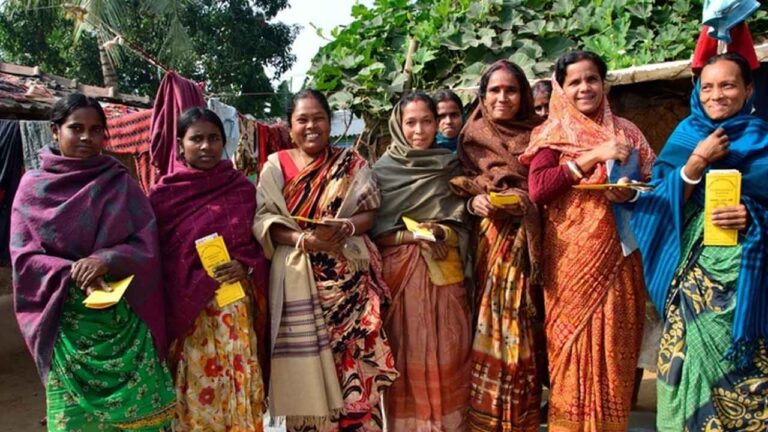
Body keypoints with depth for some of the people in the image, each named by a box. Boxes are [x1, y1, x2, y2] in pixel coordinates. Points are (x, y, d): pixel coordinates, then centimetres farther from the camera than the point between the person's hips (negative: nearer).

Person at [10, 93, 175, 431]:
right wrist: (72, 273, -19)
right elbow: (23, 256, -2)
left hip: (124, 317, 0)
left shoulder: (121, 183, 2)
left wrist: (105, 260, -20)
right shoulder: (33, 186, 3)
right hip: (67, 319, 0)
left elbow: (146, 244, -3)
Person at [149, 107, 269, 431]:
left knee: (234, 382, 7)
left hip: (234, 308, 1)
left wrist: (245, 268, -11)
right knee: (193, 388, 6)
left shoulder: (242, 188, 4)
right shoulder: (164, 193, -1)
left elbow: (259, 243, 9)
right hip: (185, 312, -1)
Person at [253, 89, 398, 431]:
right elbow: (263, 220, -2)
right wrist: (303, 240, -17)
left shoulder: (352, 163, 7)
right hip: (298, 278, 0)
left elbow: (370, 211, 4)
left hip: (348, 276, 1)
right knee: (305, 362, 2)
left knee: (353, 358, -1)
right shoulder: (276, 166, 5)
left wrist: (346, 228, -16)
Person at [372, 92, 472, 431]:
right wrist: (413, 235, -13)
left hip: (444, 271, 2)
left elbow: (463, 225, 9)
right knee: (405, 350, 1)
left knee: (446, 351, 2)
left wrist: (442, 232, -11)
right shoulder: (383, 169, 3)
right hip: (398, 270, -2)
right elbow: (374, 227, -1)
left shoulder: (451, 166, 10)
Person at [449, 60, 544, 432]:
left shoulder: (537, 136, 8)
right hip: (488, 240, 0)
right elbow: (460, 191, 9)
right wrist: (474, 202, -11)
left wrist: (526, 204, -10)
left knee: (523, 330, 1)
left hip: (526, 241, 0)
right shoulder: (472, 138, 9)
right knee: (488, 327, -1)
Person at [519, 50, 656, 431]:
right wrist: (593, 156, -17)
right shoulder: (552, 135, 2)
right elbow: (537, 190, -14)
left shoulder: (626, 131, 12)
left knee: (614, 345, 5)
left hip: (617, 256, 3)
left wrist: (632, 193, -9)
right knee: (573, 343, -1)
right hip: (572, 257, -3)